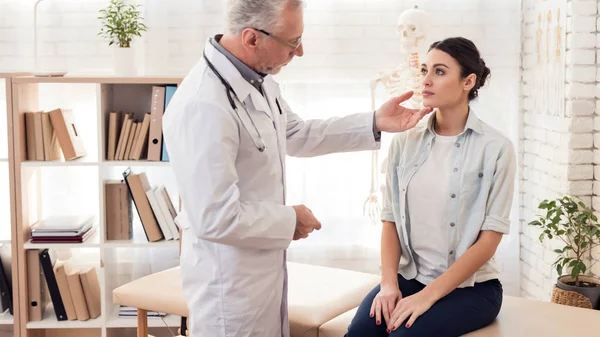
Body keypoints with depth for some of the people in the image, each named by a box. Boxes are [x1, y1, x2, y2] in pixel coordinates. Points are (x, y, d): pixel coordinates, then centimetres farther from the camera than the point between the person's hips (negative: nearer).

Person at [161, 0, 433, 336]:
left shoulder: (260, 79, -1)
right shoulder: (204, 106, -31)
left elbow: (296, 135, 17)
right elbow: (215, 218, -31)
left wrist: (374, 124, 9)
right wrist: (290, 221, -16)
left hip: (266, 259, 9)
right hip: (229, 274, -9)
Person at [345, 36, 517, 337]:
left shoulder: (496, 148, -7)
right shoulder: (404, 142, 4)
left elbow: (489, 239, -9)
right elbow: (390, 219, 4)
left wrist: (429, 295, -15)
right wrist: (389, 283, -11)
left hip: (470, 286, -3)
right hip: (408, 277, 3)